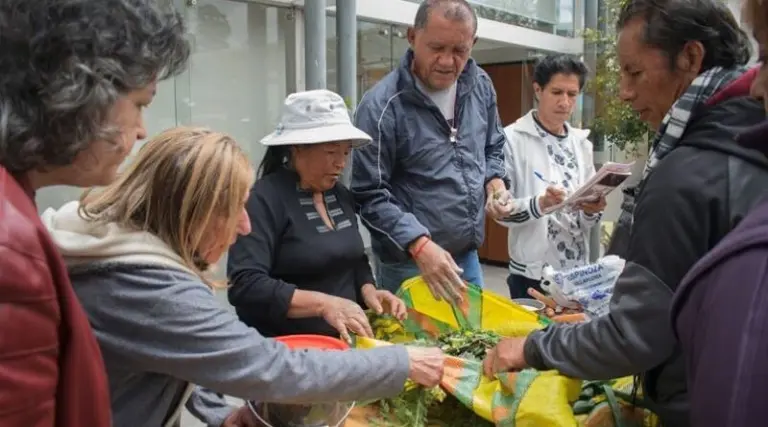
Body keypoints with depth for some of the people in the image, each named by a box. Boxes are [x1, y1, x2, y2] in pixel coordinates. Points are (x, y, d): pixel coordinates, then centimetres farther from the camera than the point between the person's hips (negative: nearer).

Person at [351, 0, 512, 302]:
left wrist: (495, 183, -4)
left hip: (468, 257, 6)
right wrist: (419, 245, -29)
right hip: (408, 266, -6)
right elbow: (370, 196, -19)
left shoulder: (480, 85, 1)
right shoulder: (380, 107, -18)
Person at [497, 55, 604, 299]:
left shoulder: (581, 143, 7)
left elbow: (586, 222, 9)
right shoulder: (512, 138, -8)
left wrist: (591, 210, -12)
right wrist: (540, 204, -27)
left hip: (577, 270, 5)